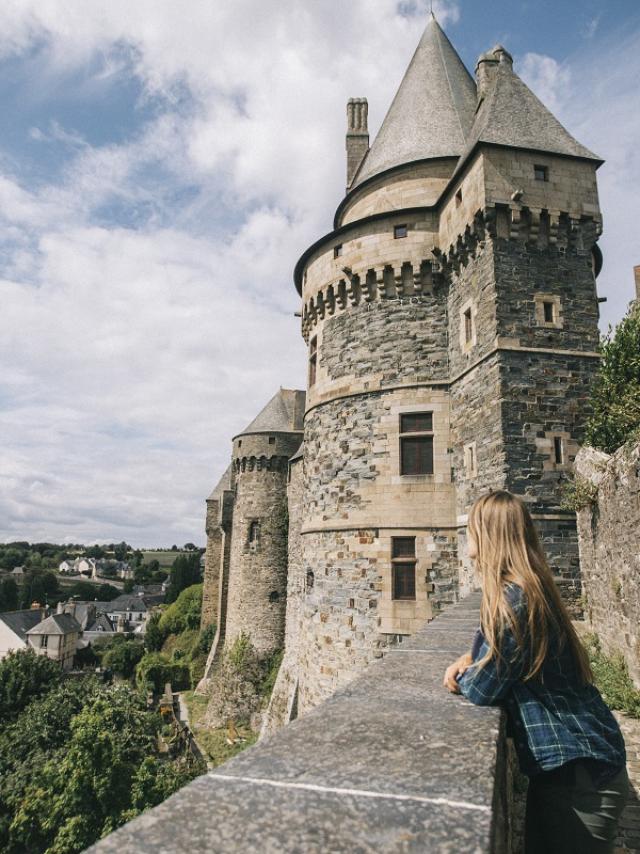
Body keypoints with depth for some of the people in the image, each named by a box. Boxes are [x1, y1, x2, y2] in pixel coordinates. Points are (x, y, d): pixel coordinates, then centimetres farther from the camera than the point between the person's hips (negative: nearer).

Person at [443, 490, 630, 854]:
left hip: (579, 772, -9)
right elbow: (496, 644, 18)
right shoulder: (528, 589, 4)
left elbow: (482, 690, -20)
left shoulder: (514, 599, -27)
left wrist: (462, 676, 1)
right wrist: (470, 659, -1)